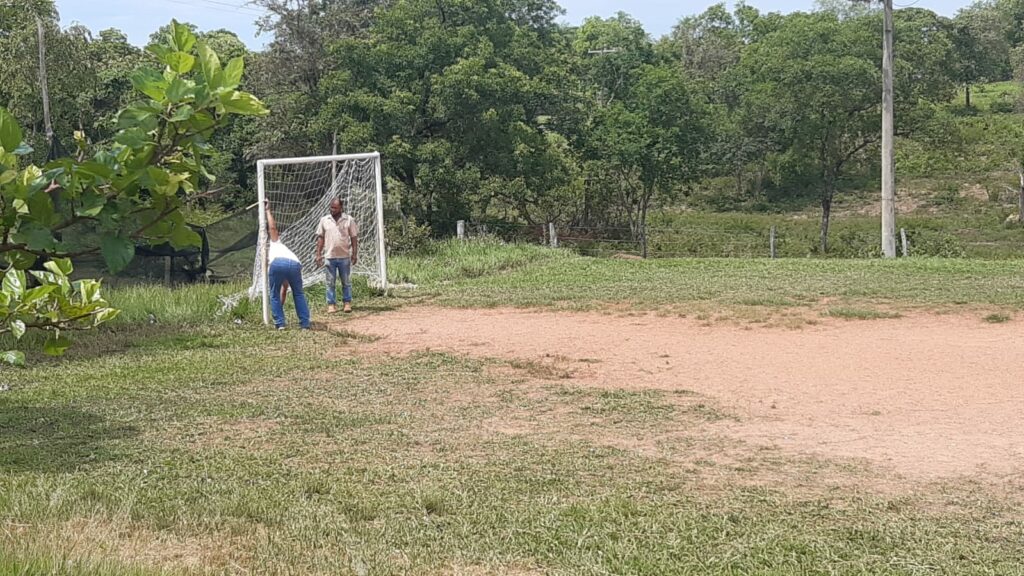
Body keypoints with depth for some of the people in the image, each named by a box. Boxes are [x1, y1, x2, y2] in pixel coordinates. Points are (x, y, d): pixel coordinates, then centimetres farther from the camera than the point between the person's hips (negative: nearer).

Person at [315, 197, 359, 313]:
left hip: (344, 256, -1)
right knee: (330, 283, 4)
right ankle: (331, 304, 10)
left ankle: (347, 303, 16)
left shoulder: (349, 220, 0)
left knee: (346, 282, 7)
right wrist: (318, 254, 2)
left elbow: (354, 238, 2)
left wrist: (355, 254, -4)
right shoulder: (324, 220, 4)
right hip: (329, 256, 1)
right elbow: (320, 238, 7)